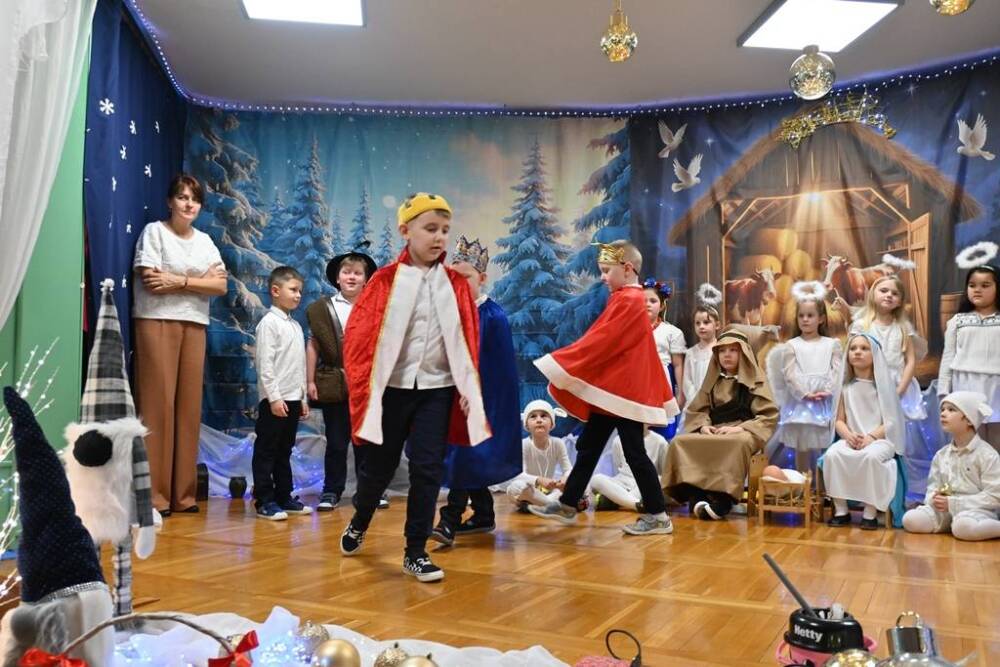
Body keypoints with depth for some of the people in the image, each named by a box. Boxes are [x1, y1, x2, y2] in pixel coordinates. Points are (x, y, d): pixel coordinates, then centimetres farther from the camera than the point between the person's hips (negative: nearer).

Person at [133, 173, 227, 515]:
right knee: (158, 403, -7)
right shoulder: (154, 231, 2)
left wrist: (179, 281, -8)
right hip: (157, 321, -5)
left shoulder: (205, 241, 16)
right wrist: (201, 280, -4)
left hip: (194, 325, 5)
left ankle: (182, 492, 8)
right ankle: (152, 494, -3)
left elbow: (221, 286, 5)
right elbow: (150, 281, -10)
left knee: (189, 405, 2)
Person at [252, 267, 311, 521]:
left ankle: (283, 497, 21)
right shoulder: (269, 322, -8)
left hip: (293, 398, 8)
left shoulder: (295, 325, 16)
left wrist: (303, 398, 17)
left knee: (284, 451, 14)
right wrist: (274, 397, -18)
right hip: (274, 399, -8)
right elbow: (264, 364, -14)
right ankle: (264, 501, 4)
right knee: (266, 451, -1)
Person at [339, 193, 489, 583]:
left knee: (428, 469, -1)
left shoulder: (456, 285, 3)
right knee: (380, 466, 12)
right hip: (392, 388, -1)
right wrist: (364, 386, -10)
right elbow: (358, 335, -5)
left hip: (437, 389, 2)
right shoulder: (386, 281, -4)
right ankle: (358, 524, 42)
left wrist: (468, 388, 0)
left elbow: (468, 340, 5)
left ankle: (415, 553, 13)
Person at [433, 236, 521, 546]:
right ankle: (483, 515, 26)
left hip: (480, 397, -6)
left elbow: (500, 368, -10)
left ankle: (450, 521, -8)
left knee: (466, 455, -10)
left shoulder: (494, 316, -10)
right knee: (467, 457, 13)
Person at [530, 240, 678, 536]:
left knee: (634, 453, -3)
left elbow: (600, 342, -21)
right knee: (588, 447, 14)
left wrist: (561, 364, -17)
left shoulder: (627, 301, -16)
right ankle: (567, 505, 22)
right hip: (612, 388, 10)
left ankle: (658, 516, 7)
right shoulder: (628, 299, 15)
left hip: (624, 390, -10)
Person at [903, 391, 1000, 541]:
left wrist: (953, 503, -18)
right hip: (945, 510, 6)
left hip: (977, 509, -5)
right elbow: (933, 485, 15)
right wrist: (934, 499, -12)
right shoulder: (941, 455, 10)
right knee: (910, 519, -19)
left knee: (963, 527, -40)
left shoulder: (987, 455, -7)